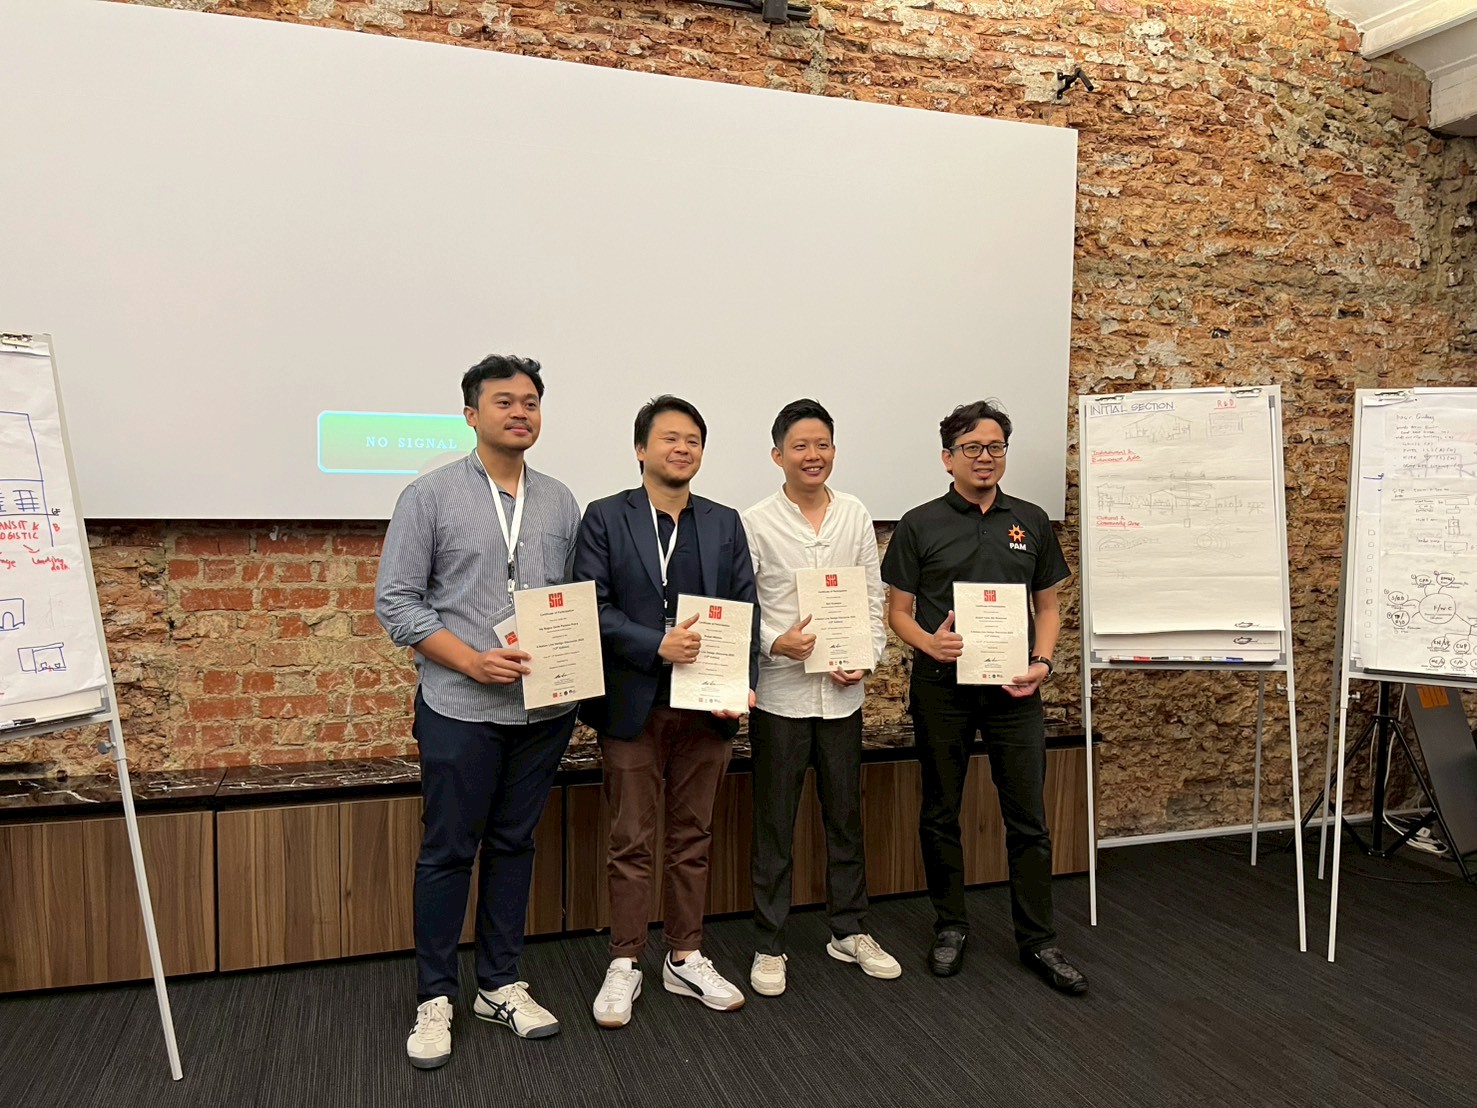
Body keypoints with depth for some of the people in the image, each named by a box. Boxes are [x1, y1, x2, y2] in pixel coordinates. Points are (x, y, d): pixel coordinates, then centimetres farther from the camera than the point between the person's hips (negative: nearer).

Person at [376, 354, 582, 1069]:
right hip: (461, 708, -4)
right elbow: (395, 601, -6)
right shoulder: (431, 496, -3)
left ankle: (501, 985, 28)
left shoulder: (560, 503, 9)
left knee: (513, 846, 14)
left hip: (543, 709, 4)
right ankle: (434, 998, 22)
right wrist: (473, 661, -15)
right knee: (448, 851, 5)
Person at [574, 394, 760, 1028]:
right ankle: (624, 964, 22)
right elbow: (591, 606, -8)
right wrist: (657, 644, -20)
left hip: (707, 707, 3)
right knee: (631, 843, 7)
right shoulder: (605, 519, 0)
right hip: (633, 706, -3)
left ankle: (686, 959, 27)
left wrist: (743, 684, -7)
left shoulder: (725, 524, 9)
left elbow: (746, 611, 6)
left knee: (693, 838, 13)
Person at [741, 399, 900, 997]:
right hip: (779, 693, -3)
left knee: (846, 818, 15)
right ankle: (769, 946, 21)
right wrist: (776, 642, -19)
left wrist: (867, 658, -5)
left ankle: (849, 931, 31)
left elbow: (874, 598, 8)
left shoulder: (855, 516, 5)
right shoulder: (755, 522, -5)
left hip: (842, 693, 3)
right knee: (774, 825, 6)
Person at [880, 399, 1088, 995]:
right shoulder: (919, 526, -2)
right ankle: (950, 925, 26)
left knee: (1028, 817, 5)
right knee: (940, 813, 9)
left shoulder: (1031, 522, 6)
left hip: (1013, 689, 2)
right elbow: (898, 611, 0)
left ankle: (1037, 939, 18)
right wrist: (929, 642, -20)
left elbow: (1047, 605, 11)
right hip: (941, 687, -1)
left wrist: (1041, 662, -6)